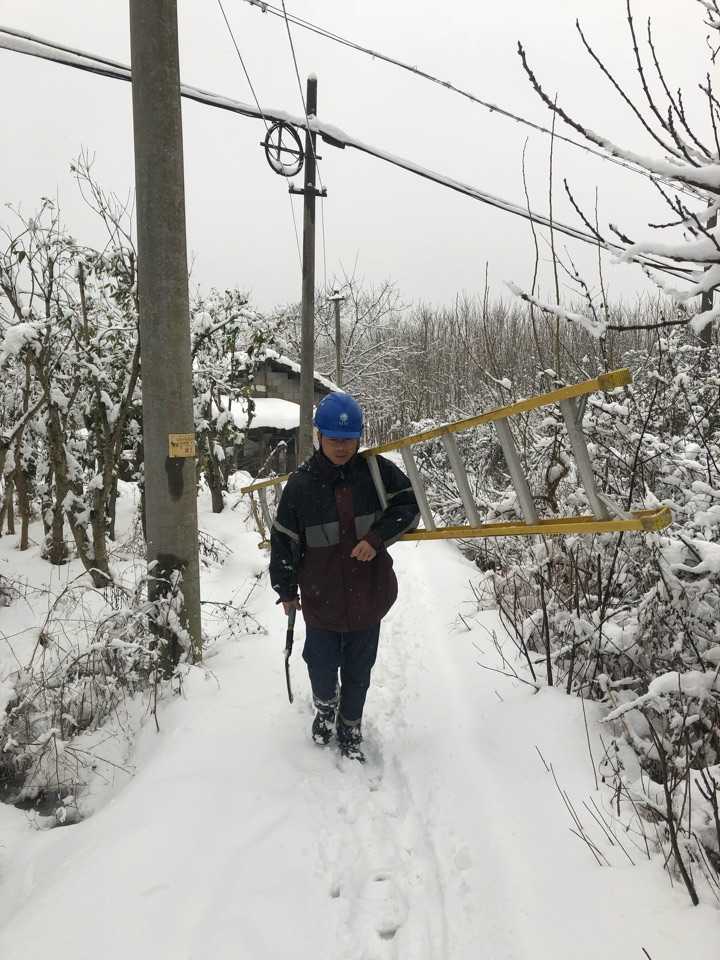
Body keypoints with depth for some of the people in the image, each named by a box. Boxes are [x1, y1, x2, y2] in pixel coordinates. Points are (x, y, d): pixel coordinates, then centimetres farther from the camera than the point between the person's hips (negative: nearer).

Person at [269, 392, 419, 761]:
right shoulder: (301, 483, -10)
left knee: (359, 669, 16)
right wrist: (286, 590, 5)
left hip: (368, 595, 1)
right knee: (322, 668, 10)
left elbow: (409, 505, 0)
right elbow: (283, 539, -1)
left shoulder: (377, 470, -7)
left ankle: (350, 728, 42)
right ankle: (326, 705, 46)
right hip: (321, 599, -1)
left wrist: (377, 538, -16)